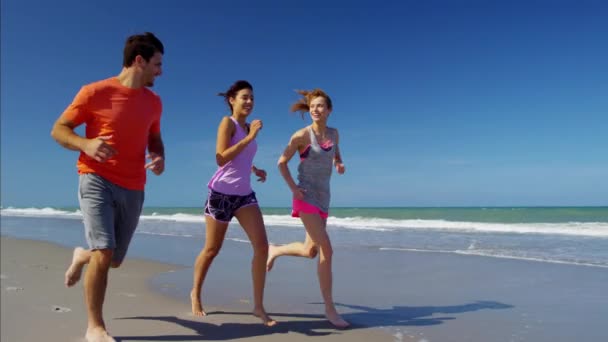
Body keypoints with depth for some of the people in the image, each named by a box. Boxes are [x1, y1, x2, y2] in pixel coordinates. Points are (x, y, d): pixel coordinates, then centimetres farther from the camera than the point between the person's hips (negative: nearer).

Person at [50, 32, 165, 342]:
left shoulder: (153, 102, 7)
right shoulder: (94, 92, -7)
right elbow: (58, 130, -2)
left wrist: (159, 157, -3)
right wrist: (86, 144, -23)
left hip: (132, 189, 5)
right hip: (96, 180, -5)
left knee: (114, 260, 12)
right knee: (104, 252, -18)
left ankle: (82, 256, 50)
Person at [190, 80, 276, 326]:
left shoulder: (248, 127, 14)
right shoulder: (227, 122, -7)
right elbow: (221, 159, -19)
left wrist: (255, 170, 12)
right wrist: (250, 138, -20)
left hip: (245, 194, 6)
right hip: (222, 193, -6)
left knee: (262, 246, -8)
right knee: (212, 250, 8)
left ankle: (258, 306, 1)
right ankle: (195, 293, 33)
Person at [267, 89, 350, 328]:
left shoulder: (333, 133, 7)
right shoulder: (302, 135, -9)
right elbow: (282, 162, -2)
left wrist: (340, 164, 1)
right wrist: (293, 187, -12)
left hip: (323, 198, 7)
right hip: (306, 198, -7)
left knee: (311, 251, 14)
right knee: (326, 250, -14)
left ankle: (275, 250, 43)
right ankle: (330, 308, -2)